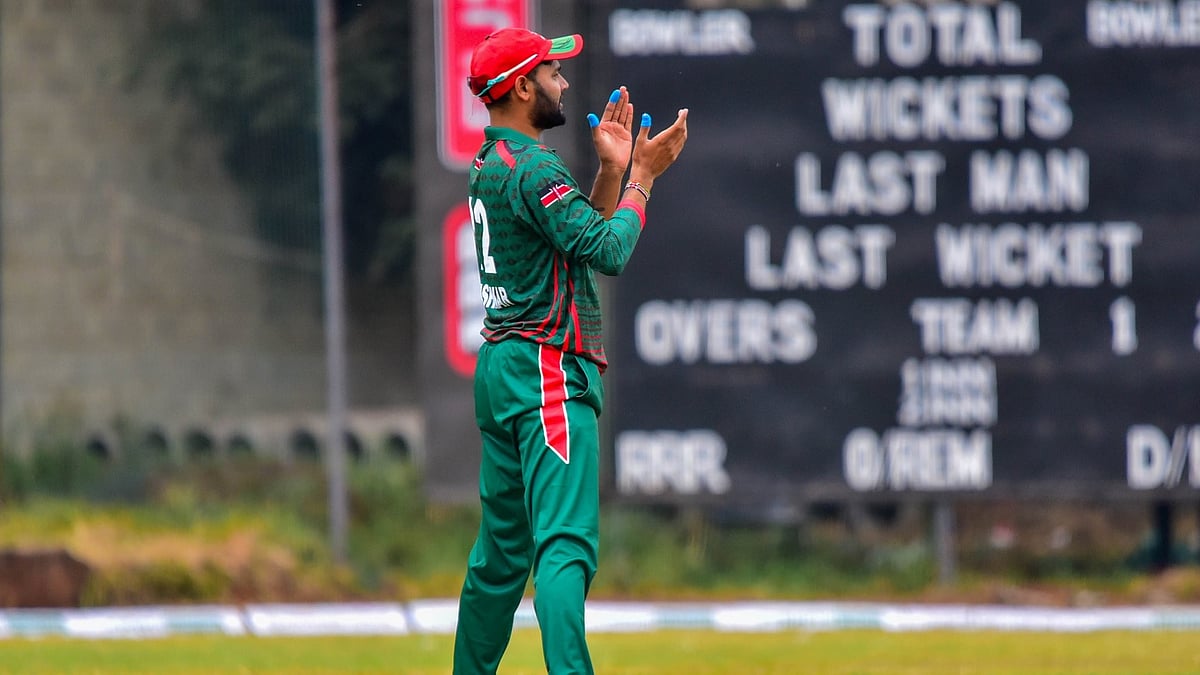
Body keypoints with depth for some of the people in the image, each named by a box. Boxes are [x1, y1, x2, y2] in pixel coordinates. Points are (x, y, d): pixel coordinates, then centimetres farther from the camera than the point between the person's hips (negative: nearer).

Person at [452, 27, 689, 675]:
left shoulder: (487, 165, 16)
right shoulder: (534, 168, -15)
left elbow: (584, 233, 19)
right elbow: (609, 252, -20)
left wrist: (611, 169, 9)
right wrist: (640, 176, -9)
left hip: (499, 367, 10)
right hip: (547, 370, -10)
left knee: (503, 548, 16)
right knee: (566, 543, -17)